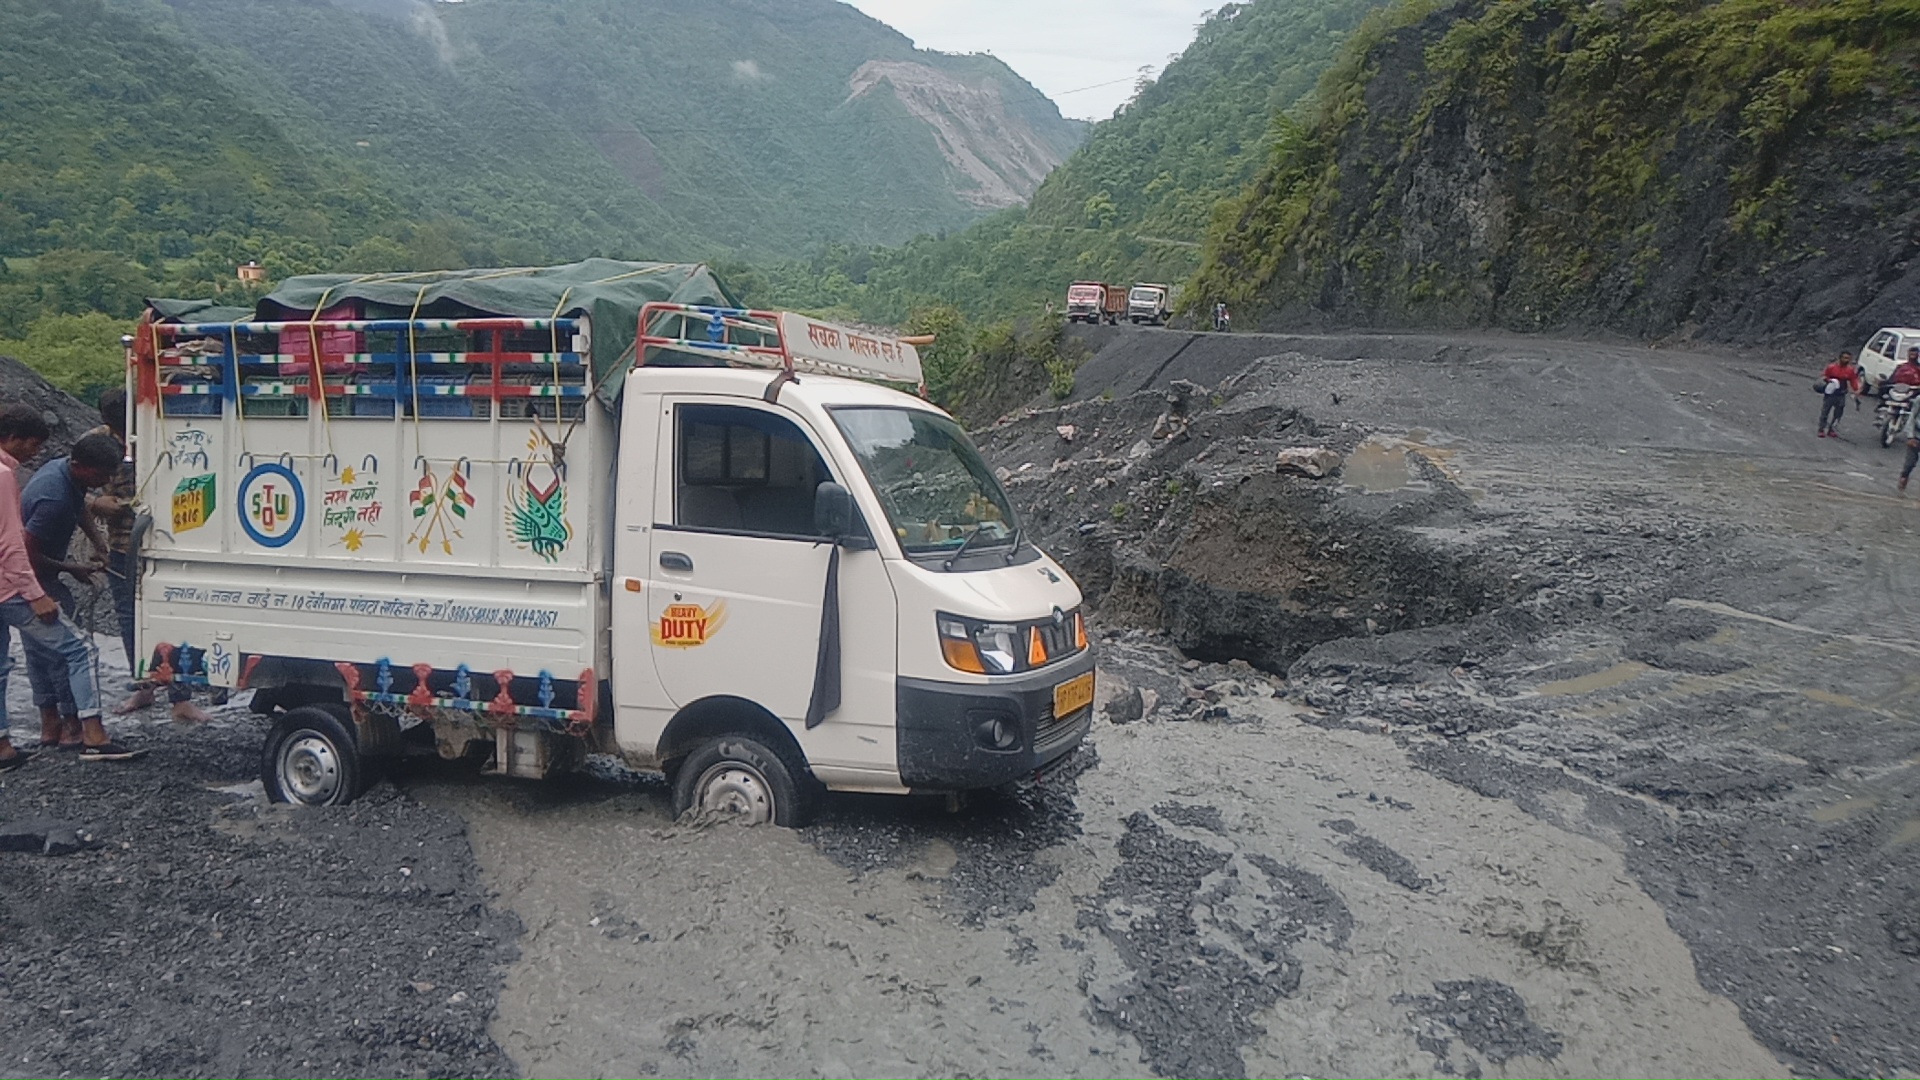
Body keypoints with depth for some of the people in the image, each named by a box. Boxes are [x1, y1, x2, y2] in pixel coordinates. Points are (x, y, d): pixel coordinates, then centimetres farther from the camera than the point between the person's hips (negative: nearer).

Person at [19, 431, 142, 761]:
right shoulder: (54, 498, -30)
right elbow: (28, 554, -27)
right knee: (78, 647, -16)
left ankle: (51, 725, 32)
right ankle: (93, 738, -21)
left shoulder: (66, 470, -1)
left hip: (34, 578, 11)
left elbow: (79, 508, 20)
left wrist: (98, 541, 7)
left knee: (41, 649, 19)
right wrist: (72, 569, -14)